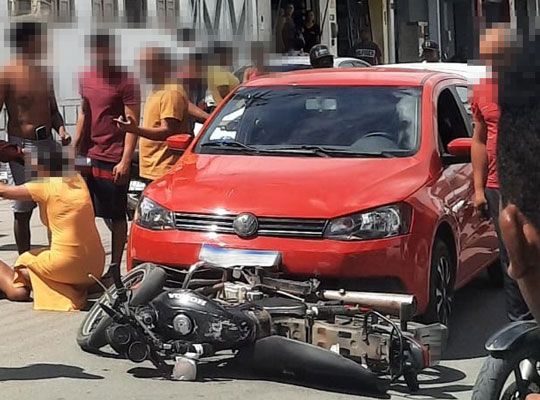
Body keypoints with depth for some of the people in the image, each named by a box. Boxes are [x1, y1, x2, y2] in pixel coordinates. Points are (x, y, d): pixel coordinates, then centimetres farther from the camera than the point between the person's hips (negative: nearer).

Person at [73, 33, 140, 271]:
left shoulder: (125, 82, -10)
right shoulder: (86, 78, 11)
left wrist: (125, 161, -18)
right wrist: (75, 148, 17)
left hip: (113, 161, -6)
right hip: (88, 156, 6)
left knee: (116, 216, 3)